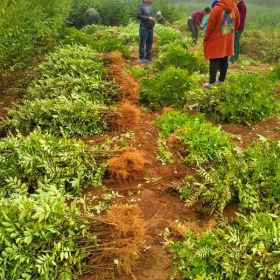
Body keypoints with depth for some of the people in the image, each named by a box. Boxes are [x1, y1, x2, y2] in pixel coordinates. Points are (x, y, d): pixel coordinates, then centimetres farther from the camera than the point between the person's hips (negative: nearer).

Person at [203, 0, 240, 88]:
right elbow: (237, 25, 12)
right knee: (224, 60, 12)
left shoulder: (217, 9, -17)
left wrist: (205, 39, -1)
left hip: (216, 40, -5)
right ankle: (221, 80, 22)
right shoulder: (235, 9, 1)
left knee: (214, 61, -1)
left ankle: (211, 83, 0)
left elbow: (210, 26, -13)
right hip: (228, 40, 5)